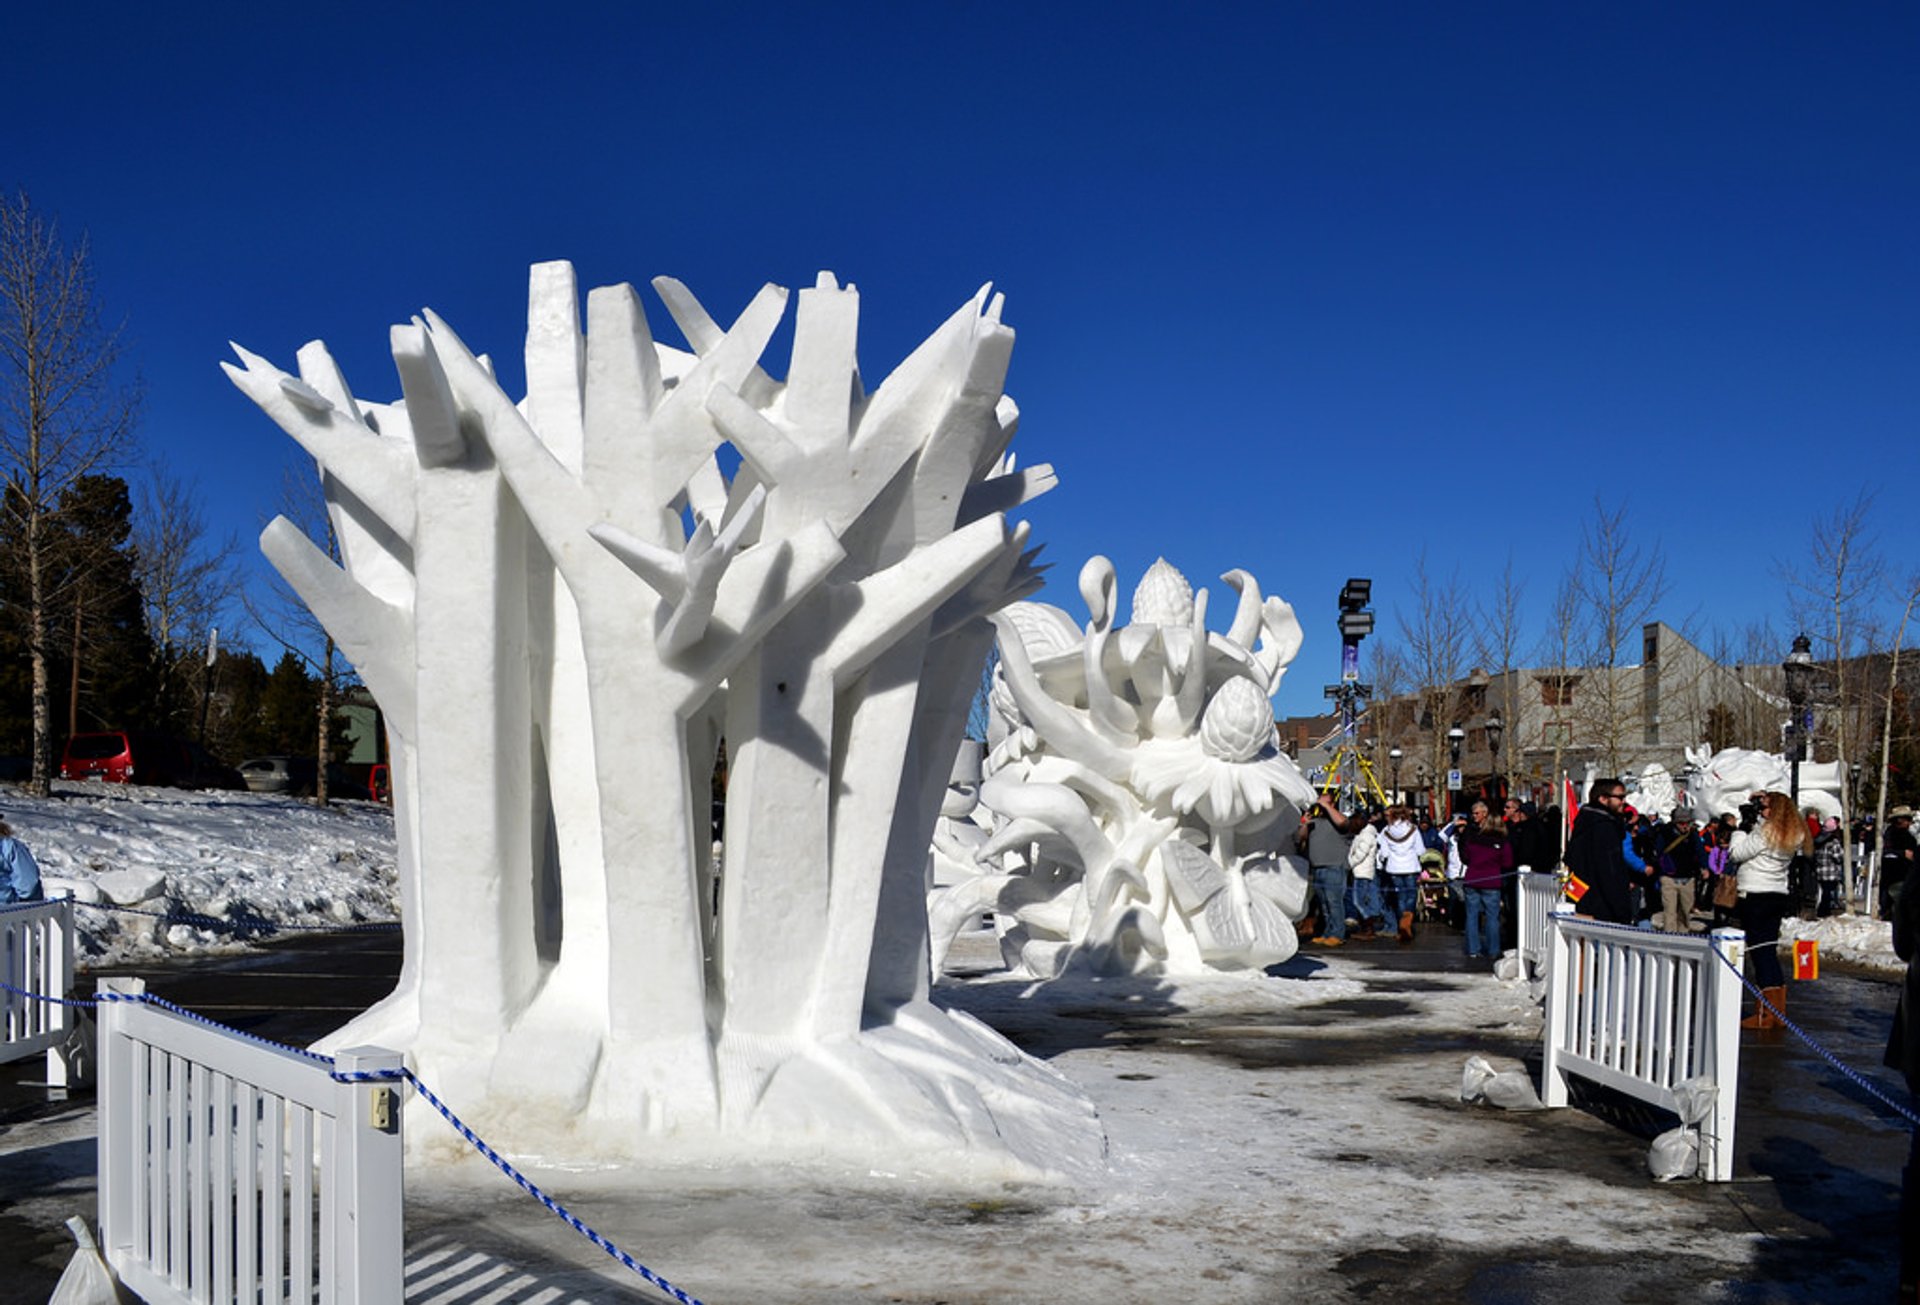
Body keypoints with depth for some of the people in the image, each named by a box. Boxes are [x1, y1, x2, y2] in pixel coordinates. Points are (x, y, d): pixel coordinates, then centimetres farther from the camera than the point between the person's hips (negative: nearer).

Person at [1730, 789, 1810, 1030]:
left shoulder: (1764, 832, -15)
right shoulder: (1793, 836, 9)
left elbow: (1736, 854, -11)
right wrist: (1754, 820, 7)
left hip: (1756, 896, -8)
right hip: (1778, 895, 8)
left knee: (1760, 953, -6)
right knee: (1769, 952, 13)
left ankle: (1765, 1015, -7)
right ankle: (1777, 1011, 15)